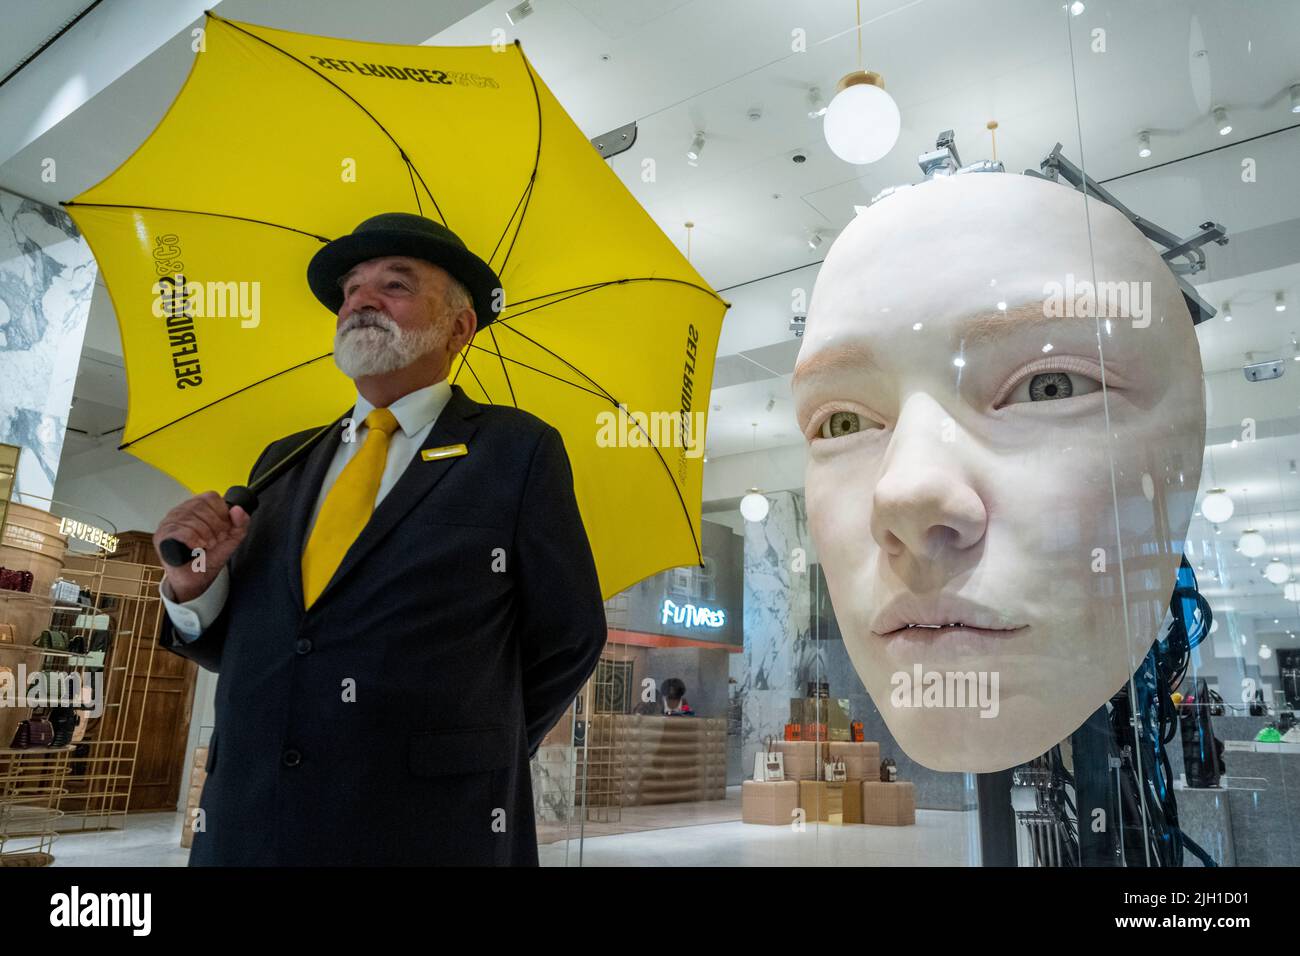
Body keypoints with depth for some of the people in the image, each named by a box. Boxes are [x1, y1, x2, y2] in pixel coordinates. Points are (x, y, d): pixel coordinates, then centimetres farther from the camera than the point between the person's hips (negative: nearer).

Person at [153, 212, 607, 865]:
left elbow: (566, 641, -1)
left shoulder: (516, 450, -4)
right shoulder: (284, 462, 10)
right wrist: (193, 583, -6)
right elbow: (245, 645, 13)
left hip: (429, 834, -4)